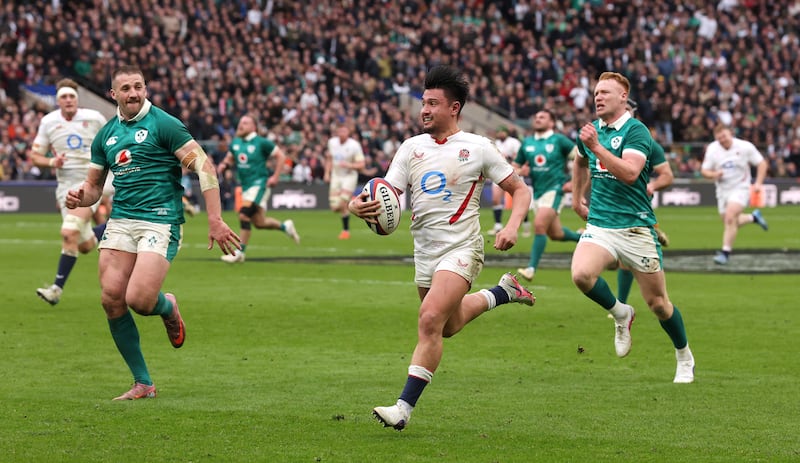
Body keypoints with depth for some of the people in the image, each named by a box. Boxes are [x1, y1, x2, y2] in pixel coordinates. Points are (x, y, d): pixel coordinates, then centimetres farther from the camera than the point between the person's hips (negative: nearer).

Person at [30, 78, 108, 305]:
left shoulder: (94, 118, -4)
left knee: (69, 232, -24)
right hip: (66, 185, 4)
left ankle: (57, 288, -17)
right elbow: (34, 155, 6)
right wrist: (52, 162, -13)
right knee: (86, 246, 6)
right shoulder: (48, 122, 1)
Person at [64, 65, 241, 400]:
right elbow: (94, 186, 22)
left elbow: (204, 166, -9)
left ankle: (167, 307, 21)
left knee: (138, 300, -19)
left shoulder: (163, 124, -5)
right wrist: (80, 197, -4)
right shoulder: (106, 135, 14)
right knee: (111, 299, -7)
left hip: (160, 220, -6)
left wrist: (215, 220, -16)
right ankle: (143, 383, 6)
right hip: (120, 220, 6)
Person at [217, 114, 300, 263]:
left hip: (259, 183, -7)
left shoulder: (261, 143, -10)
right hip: (246, 186, 7)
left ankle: (239, 252, -17)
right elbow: (230, 158, 24)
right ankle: (285, 226, 37)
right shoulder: (235, 142, 8)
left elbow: (281, 156, -4)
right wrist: (224, 164, 0)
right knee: (259, 223, 10)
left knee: (244, 214, -22)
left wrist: (275, 177, -11)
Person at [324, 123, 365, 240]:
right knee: (334, 207, -4)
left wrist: (349, 165, -29)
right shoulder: (332, 142, 0)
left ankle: (346, 230, 0)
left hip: (349, 176, -5)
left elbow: (361, 164, -14)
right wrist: (327, 173, 9)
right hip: (336, 176, 5)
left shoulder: (354, 145, -15)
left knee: (342, 204, -17)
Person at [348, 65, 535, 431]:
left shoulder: (478, 148, -5)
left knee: (430, 320, -23)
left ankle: (404, 407, -20)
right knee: (449, 326, 20)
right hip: (425, 252, 6)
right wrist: (359, 205, -23)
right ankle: (503, 292, 47)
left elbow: (519, 189, 2)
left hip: (461, 248, -6)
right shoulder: (411, 148, 5)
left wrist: (512, 226, -17)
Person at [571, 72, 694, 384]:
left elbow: (630, 173, -27)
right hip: (598, 225, 5)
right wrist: (577, 198, 32)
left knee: (658, 303, 3)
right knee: (581, 274, -26)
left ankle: (685, 358, 28)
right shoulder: (591, 131, 11)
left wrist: (597, 147, -30)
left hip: (635, 226, -5)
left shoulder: (636, 131, -10)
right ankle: (620, 314, 3)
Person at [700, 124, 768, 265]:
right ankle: (754, 217, 41)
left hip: (740, 188, -5)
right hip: (723, 190, 5)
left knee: (730, 217, -23)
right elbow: (704, 170, 1)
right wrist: (713, 174, -22)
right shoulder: (712, 149, -6)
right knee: (730, 221, 11)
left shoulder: (745, 147, -13)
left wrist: (758, 183, -14)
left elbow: (762, 163, -3)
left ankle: (725, 252, -16)